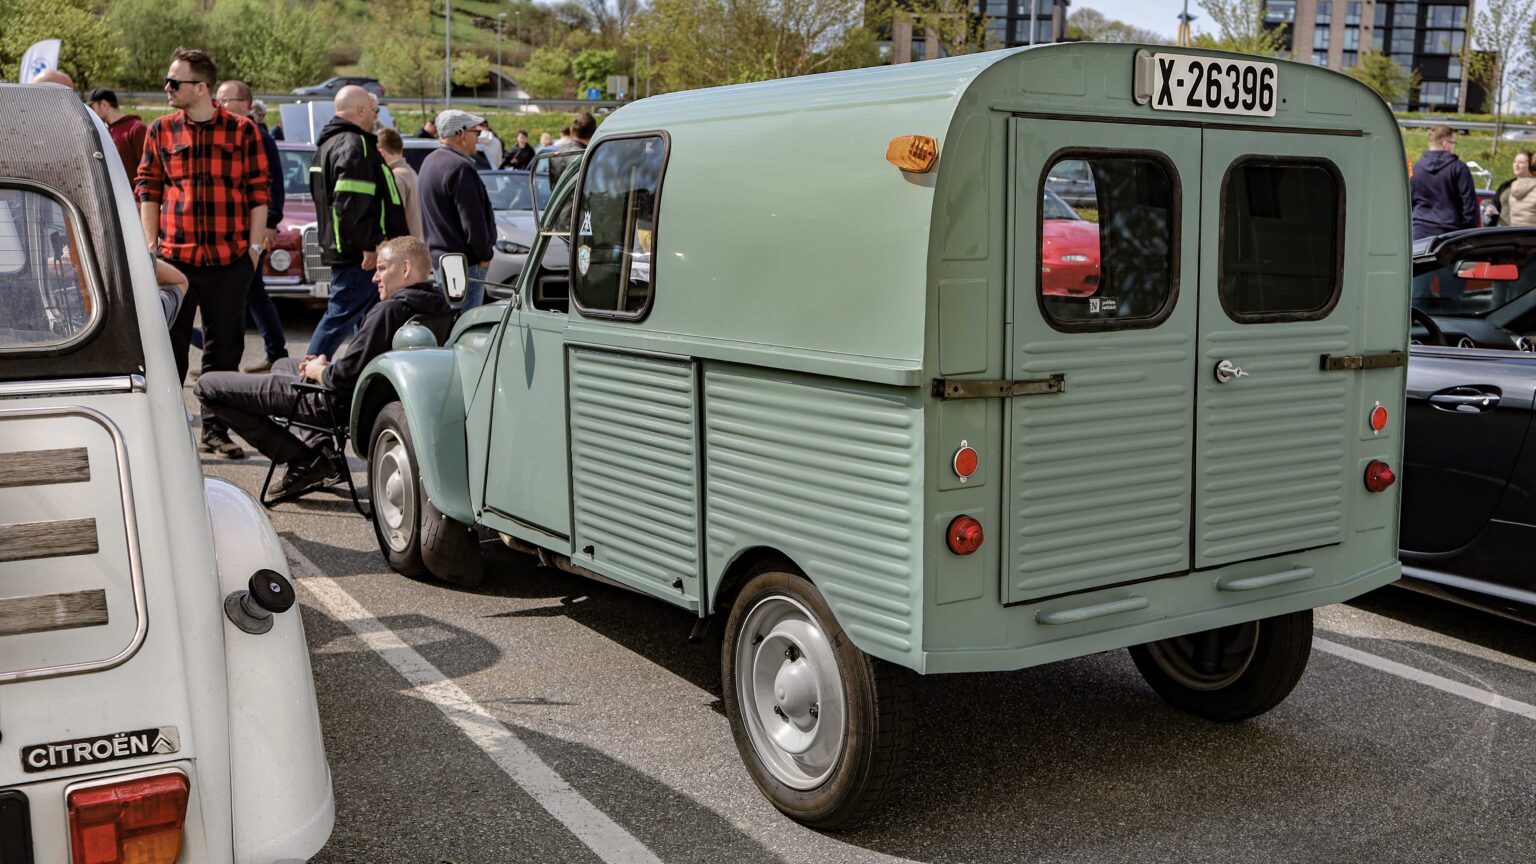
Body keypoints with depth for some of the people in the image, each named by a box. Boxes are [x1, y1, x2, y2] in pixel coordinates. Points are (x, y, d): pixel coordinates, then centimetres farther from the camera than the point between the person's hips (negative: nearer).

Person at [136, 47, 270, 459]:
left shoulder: (242, 131, 2)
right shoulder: (161, 131, 8)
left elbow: (258, 193, 4)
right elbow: (148, 189, 10)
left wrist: (254, 246, -1)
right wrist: (151, 245, 3)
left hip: (230, 259, -1)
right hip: (174, 257, 1)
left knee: (224, 348, 6)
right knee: (170, 347, 4)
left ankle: (215, 430, 16)